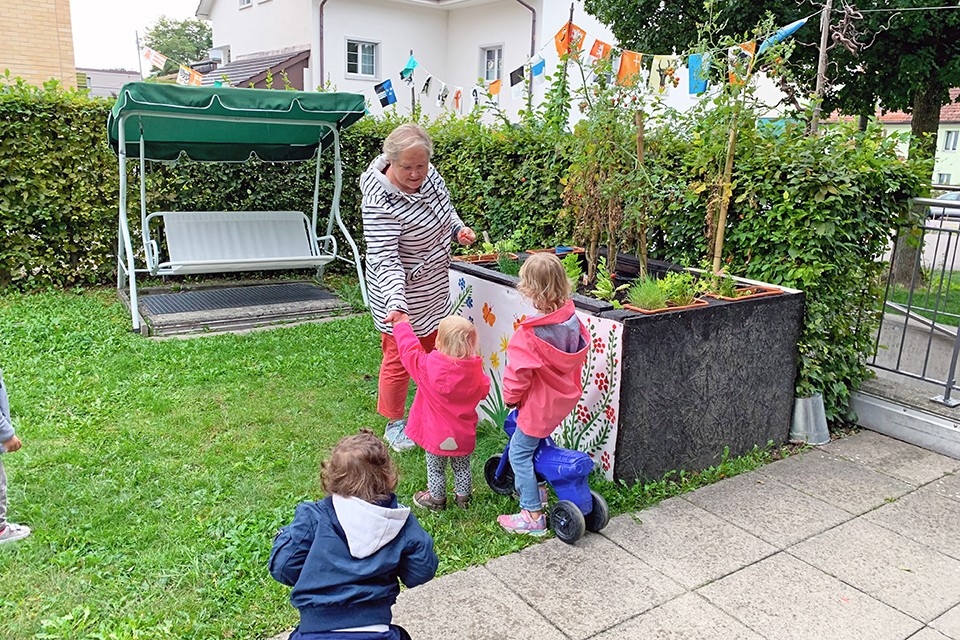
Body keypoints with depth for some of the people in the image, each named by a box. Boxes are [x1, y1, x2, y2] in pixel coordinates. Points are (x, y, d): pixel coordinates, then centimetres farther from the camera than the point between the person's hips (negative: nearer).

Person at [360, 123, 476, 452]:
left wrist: (459, 228, -3)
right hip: (401, 295, -8)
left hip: (434, 290, 8)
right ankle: (394, 424, 28)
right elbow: (385, 259, -33)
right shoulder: (381, 203, -30)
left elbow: (445, 205, 15)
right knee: (399, 360, 5)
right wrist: (396, 302, -44)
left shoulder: (429, 175, -6)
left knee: (433, 352, 22)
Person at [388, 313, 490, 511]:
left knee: (436, 468, 20)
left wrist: (401, 324, 4)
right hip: (463, 435, 3)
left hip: (436, 435, -3)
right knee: (462, 467, 24)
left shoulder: (427, 366, -26)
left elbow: (409, 349, -10)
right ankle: (463, 497, 42)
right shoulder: (475, 369, -18)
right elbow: (483, 391, -1)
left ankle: (436, 499, 38)